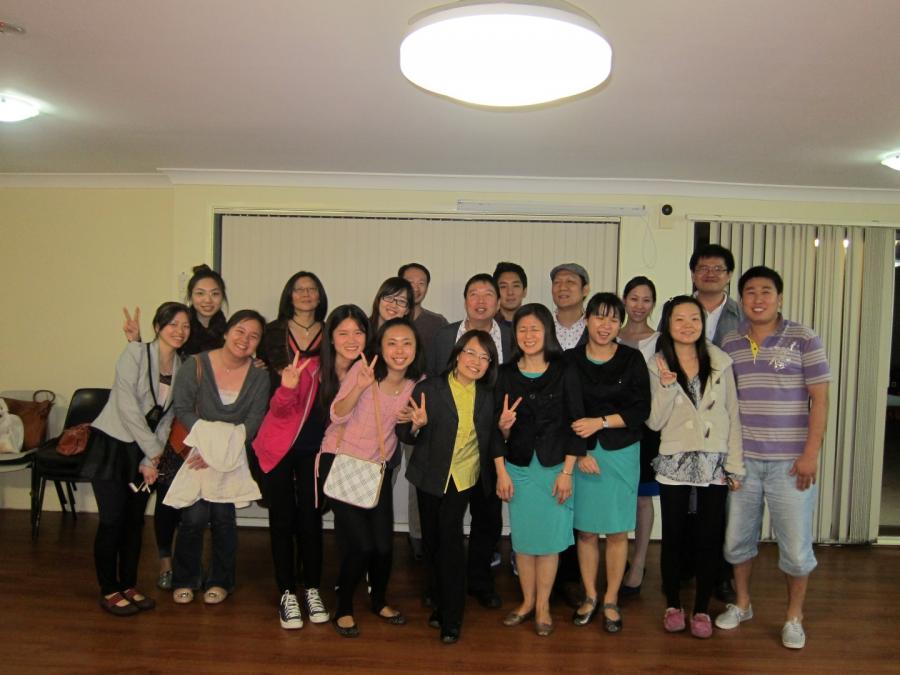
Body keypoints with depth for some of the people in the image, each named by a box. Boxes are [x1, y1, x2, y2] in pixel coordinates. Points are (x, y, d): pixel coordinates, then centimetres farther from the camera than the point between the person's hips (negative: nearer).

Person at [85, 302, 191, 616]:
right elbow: (127, 406, -19)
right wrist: (153, 450, -16)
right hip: (112, 444, -5)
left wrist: (151, 459, -5)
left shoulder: (182, 366, 3)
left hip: (144, 449, 5)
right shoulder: (136, 352, -13)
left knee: (135, 519, 9)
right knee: (113, 519, -2)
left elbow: (167, 417, 4)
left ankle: (128, 586, 23)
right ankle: (108, 591, 13)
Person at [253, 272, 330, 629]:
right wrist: (285, 385, -15)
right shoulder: (274, 334, 5)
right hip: (277, 439, 0)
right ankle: (287, 593, 17)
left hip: (313, 439, 0)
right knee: (282, 516, 5)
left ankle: (312, 590, 19)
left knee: (310, 514, 4)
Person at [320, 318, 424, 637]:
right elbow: (337, 415, -20)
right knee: (360, 545, -7)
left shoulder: (415, 383, 0)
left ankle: (379, 600, 33)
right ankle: (343, 608, 19)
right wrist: (361, 386, -36)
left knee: (383, 545, 3)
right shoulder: (363, 369, -14)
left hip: (377, 467, 4)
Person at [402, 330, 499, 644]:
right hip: (431, 477, 0)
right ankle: (441, 602, 36)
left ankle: (450, 617, 8)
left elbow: (489, 440, 5)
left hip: (465, 477, 0)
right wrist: (417, 425, -28)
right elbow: (408, 437, -6)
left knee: (450, 536, -8)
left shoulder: (487, 396, -1)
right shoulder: (429, 389, -10)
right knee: (432, 539, 12)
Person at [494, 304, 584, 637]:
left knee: (549, 537, 5)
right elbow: (495, 426, 2)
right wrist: (501, 471, -1)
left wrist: (567, 472, -8)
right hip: (518, 466, 2)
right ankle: (527, 601, 27)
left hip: (554, 466, -2)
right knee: (522, 537, 9)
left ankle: (543, 605, 22)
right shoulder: (506, 373, 1)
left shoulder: (564, 372, -5)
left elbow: (575, 424, -5)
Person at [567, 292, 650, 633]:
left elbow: (641, 409, -5)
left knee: (617, 530, 6)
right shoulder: (570, 360, 0)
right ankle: (589, 597, 24)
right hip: (582, 453, 0)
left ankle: (610, 601, 22)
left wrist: (600, 422, -14)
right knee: (585, 529, 7)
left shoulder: (632, 359, 0)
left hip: (621, 452, 0)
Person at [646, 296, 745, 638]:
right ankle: (673, 605, 26)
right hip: (674, 463, -1)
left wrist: (736, 465, 1)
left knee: (709, 537, 8)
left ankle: (701, 608, 24)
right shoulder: (658, 366, -2)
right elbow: (654, 422, -6)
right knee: (673, 536, 8)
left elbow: (732, 415, 3)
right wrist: (667, 385, -21)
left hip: (715, 462, 1)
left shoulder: (720, 361, 1)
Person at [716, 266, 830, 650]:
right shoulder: (730, 344, 6)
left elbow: (819, 399, -5)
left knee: (796, 544, 5)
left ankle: (794, 617, 27)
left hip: (790, 461, -3)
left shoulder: (804, 340, -4)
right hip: (742, 459, 3)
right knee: (736, 537, 12)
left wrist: (810, 453, -10)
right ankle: (741, 604, 34)